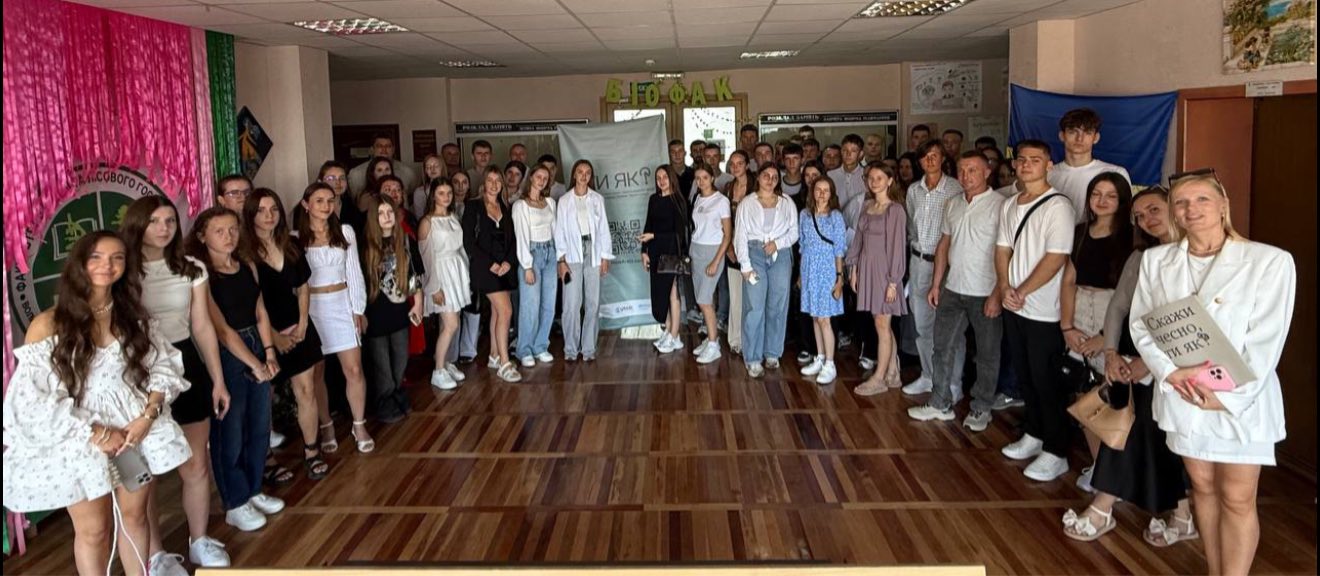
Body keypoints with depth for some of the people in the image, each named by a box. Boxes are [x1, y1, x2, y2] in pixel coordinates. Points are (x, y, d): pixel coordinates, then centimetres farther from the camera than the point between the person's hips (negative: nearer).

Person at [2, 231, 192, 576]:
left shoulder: (132, 315, 4)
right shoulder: (48, 325, -11)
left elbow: (164, 367, 3)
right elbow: (32, 400, -15)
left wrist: (148, 415, -14)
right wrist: (96, 434, -18)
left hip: (136, 430, 3)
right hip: (78, 442, -3)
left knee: (134, 516, 15)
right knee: (93, 530, 10)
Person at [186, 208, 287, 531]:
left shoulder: (247, 267, 6)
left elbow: (260, 312, 9)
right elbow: (220, 329, -16)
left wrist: (269, 352, -1)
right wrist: (254, 364, -14)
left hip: (257, 349, 7)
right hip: (225, 356, -7)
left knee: (260, 426, 14)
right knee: (230, 432, 5)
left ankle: (253, 491, 31)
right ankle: (235, 505, 18)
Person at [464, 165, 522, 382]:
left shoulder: (505, 208, 12)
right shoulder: (473, 206, -4)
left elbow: (512, 239, 11)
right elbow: (468, 240, -8)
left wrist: (508, 261, -6)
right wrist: (490, 263, -13)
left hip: (504, 266, 5)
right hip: (485, 267, -5)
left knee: (497, 311, 11)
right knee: (506, 310, -12)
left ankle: (494, 356, 23)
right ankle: (504, 364, -8)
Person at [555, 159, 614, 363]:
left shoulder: (597, 199, 7)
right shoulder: (564, 201, 4)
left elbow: (604, 229, 8)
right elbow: (560, 231, 3)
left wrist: (605, 258, 3)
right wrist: (561, 260, -4)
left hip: (593, 254, 2)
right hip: (572, 256, -2)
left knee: (593, 303, 2)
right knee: (572, 304, -6)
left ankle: (589, 348, 10)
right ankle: (571, 349, 4)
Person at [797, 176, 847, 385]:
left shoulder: (835, 216, -5)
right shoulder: (804, 214, 7)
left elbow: (840, 249, -6)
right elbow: (802, 244, 12)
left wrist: (839, 277, -9)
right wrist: (801, 273, 9)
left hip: (827, 270, -4)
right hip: (809, 270, 4)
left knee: (823, 318, -6)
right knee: (815, 316, 10)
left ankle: (830, 365, 0)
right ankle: (819, 358, 20)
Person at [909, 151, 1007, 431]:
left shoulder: (1000, 205, -12)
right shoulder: (952, 204, 8)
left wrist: (998, 294, -18)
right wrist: (936, 284, 11)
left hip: (986, 294, -6)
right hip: (952, 290, 6)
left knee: (987, 354, 8)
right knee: (943, 347, 11)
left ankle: (981, 409, 22)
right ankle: (940, 404, 23)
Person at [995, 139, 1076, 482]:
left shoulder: (1058, 207, -13)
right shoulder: (1010, 205, 10)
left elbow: (1055, 259, -18)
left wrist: (1022, 292, -15)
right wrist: (1005, 287, -5)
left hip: (1044, 311, -7)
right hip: (1014, 308, 7)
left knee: (1047, 383, 0)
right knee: (1024, 376, 17)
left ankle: (1055, 453, 11)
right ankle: (1034, 435, 33)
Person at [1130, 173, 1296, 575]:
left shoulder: (1270, 261, -9)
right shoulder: (1155, 260, 4)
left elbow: (1266, 341, -11)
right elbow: (1140, 323, 1)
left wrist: (1228, 396, -17)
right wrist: (1170, 372, -14)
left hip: (1241, 401, -3)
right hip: (1181, 394, 4)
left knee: (1237, 498, 3)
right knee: (1202, 486, 15)